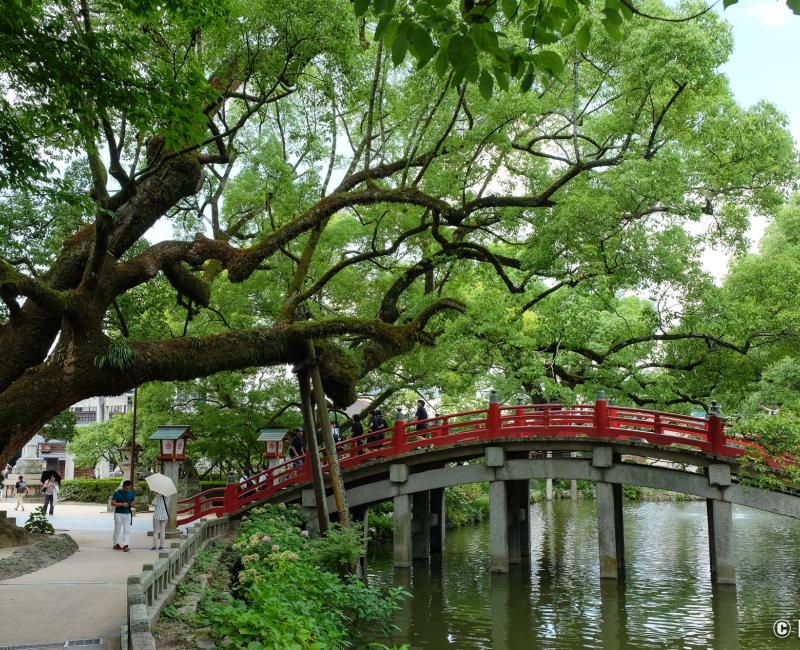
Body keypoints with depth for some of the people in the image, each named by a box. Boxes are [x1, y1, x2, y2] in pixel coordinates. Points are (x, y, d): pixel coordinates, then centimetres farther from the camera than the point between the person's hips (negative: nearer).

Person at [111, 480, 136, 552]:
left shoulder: (131, 493, 7)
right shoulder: (117, 493, -7)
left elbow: (133, 500, 18)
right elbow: (112, 503, -11)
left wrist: (132, 504, -6)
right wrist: (122, 504, -21)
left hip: (128, 514, 3)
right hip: (119, 514, -3)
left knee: (127, 530, -7)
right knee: (117, 530, 7)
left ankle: (125, 545, -11)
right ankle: (116, 544, 21)